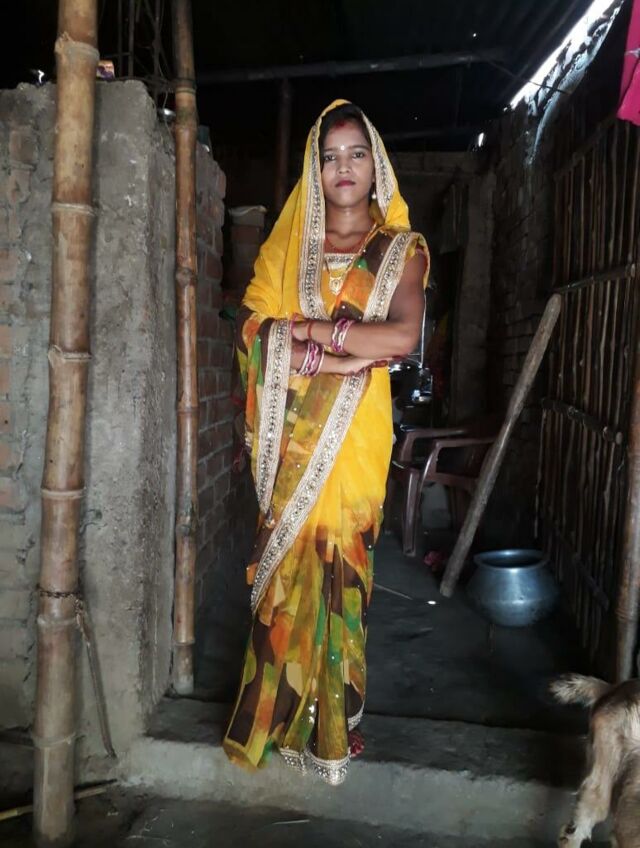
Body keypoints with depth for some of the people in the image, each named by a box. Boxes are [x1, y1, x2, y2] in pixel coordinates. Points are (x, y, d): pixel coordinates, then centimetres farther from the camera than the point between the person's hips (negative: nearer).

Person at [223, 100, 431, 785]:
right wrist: (335, 360, -15)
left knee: (337, 567, 2)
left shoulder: (401, 248, 6)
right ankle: (279, 715, 21)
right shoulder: (287, 244, 11)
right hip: (289, 438, 2)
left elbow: (403, 335, -11)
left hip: (353, 439, -1)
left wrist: (306, 327, -10)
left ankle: (330, 722, 19)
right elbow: (252, 331, -4)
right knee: (285, 568, 5)